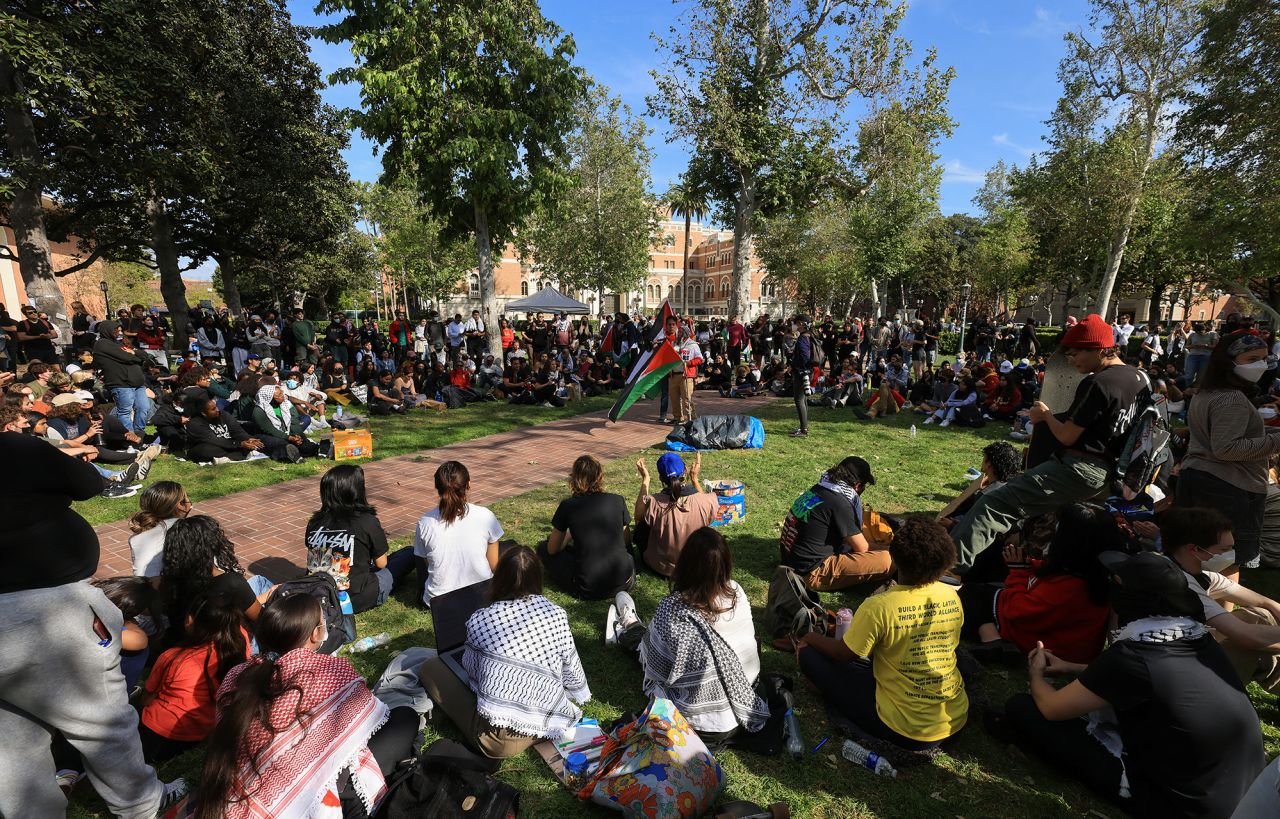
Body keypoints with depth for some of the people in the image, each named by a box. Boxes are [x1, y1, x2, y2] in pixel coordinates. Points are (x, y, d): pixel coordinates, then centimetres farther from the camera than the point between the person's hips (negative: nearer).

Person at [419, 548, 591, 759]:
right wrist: (581, 696, 25)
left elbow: (470, 668, 9)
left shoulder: (479, 620, -8)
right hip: (547, 730, 0)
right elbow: (574, 676, 3)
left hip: (496, 741, 0)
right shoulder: (556, 615, -7)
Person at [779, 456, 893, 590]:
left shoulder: (817, 488, 7)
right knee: (886, 560, -16)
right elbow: (862, 548, -8)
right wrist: (888, 548, 11)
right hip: (811, 573, -9)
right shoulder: (840, 504, -19)